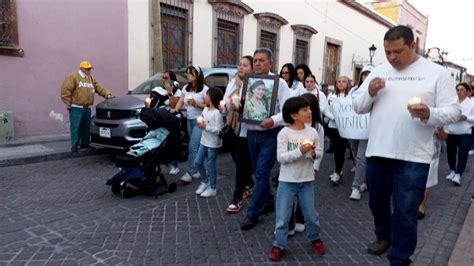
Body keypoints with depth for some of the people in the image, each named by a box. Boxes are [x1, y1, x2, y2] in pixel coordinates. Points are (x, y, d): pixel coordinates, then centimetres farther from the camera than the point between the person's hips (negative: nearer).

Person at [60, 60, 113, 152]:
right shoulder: (73, 77, -5)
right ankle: (74, 145, -3)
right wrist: (67, 102, -12)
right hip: (76, 108, -7)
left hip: (87, 108, 7)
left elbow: (99, 88, 10)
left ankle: (85, 144, 21)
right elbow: (65, 89, -10)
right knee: (75, 126, -7)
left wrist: (107, 94, -6)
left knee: (86, 127, 11)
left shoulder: (91, 79, 17)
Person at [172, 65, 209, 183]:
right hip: (189, 120, 7)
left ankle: (189, 173, -8)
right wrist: (175, 109, -14)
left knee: (192, 147, -12)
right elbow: (180, 102, 5)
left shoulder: (204, 89, -10)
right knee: (197, 147, 11)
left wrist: (196, 104, -23)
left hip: (200, 121, -7)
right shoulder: (185, 88, 11)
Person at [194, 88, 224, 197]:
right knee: (197, 162, 11)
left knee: (210, 165, 2)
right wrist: (200, 124, -4)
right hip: (204, 141, 8)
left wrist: (205, 126, -23)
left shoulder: (217, 113, -20)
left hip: (213, 143, -8)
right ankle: (205, 181, 32)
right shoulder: (205, 109, 5)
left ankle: (212, 189, 17)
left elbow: (218, 130, -24)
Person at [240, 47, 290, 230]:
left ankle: (253, 213, 6)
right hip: (251, 133, 6)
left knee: (261, 174, -5)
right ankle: (268, 202, 35)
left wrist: (273, 120, -32)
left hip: (270, 134, -5)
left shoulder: (279, 83, -6)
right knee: (258, 173, 15)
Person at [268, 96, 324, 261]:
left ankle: (315, 238, 40)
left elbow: (318, 155, 5)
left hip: (307, 181, 3)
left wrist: (313, 153, -17)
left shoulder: (312, 132, -2)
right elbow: (281, 157, -17)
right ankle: (279, 245, 21)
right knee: (282, 216, 4)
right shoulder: (284, 133, -12)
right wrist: (300, 151, -26)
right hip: (287, 181, -3)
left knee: (311, 213, 15)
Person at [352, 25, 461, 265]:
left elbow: (453, 111, -3)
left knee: (405, 211, 2)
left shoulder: (437, 73, 0)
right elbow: (357, 106, 8)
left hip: (414, 157, -3)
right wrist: (369, 93, -12)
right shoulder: (378, 72, 8)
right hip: (377, 153, 4)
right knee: (377, 201, 20)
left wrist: (429, 114, -24)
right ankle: (384, 236, 46)